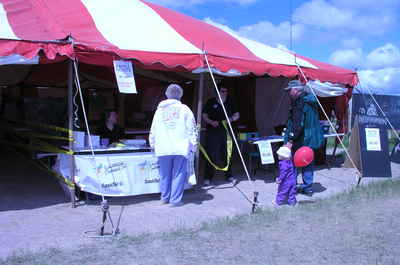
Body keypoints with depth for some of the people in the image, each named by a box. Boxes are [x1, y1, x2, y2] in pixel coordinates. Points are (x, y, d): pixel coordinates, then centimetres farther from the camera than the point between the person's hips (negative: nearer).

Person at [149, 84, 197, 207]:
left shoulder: (159, 110, 9)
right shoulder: (184, 109, 2)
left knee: (164, 174, 13)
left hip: (163, 149, 3)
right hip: (180, 148, -2)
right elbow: (192, 129, 1)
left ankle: (164, 197, 23)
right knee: (178, 174, 4)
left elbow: (153, 130, 13)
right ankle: (175, 199, 4)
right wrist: (193, 145, 6)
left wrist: (152, 144, 25)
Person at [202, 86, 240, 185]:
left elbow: (237, 115, 17)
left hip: (226, 132, 3)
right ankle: (208, 178, -2)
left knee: (227, 154, 8)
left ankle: (229, 175, 21)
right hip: (213, 132, -3)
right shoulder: (211, 102, 3)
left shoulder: (230, 102, 12)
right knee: (212, 155, -6)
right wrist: (211, 122, -15)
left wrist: (231, 119, -4)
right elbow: (204, 116, 3)